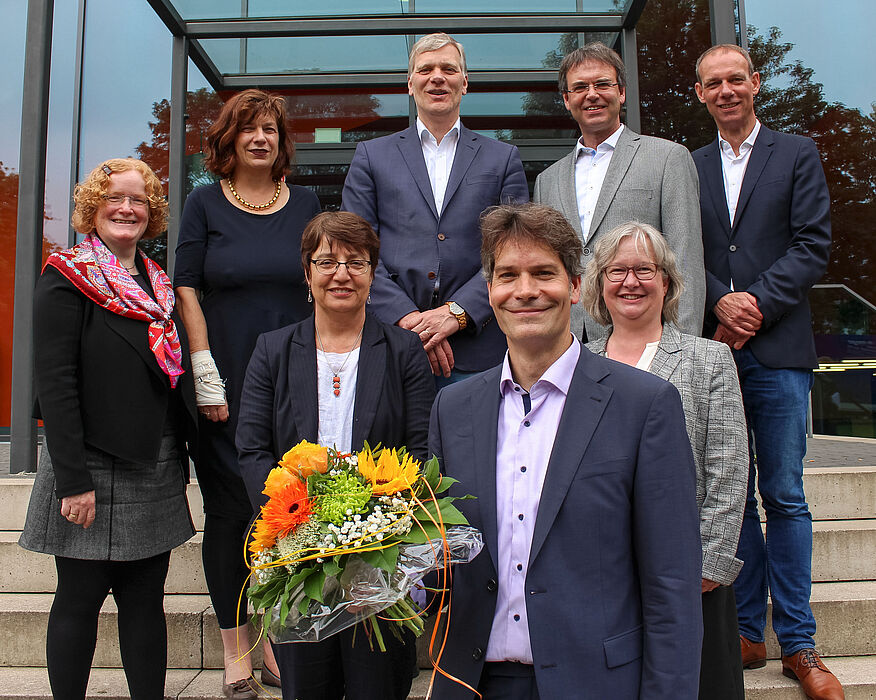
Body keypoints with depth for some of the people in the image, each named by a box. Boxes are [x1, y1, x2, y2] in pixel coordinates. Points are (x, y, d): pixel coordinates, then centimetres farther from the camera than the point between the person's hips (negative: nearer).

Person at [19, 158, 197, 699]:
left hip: (157, 475, 6)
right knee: (80, 600, 6)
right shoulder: (66, 279, -5)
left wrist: (180, 464, 12)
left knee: (146, 599, 11)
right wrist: (73, 481, -19)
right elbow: (55, 385, -13)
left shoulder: (158, 283, 13)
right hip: (93, 472, -5)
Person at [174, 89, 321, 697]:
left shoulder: (305, 203, 10)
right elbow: (187, 288, 1)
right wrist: (206, 377, -8)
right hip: (226, 384, -1)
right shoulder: (206, 203, 5)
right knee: (229, 510, 4)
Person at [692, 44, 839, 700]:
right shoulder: (689, 167, 15)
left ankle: (798, 644, 13)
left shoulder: (798, 154, 9)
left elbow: (813, 246, 0)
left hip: (777, 350, -2)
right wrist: (720, 301, -9)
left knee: (784, 496, 1)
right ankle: (747, 631, 18)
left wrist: (755, 303, -11)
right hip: (713, 350, 2)